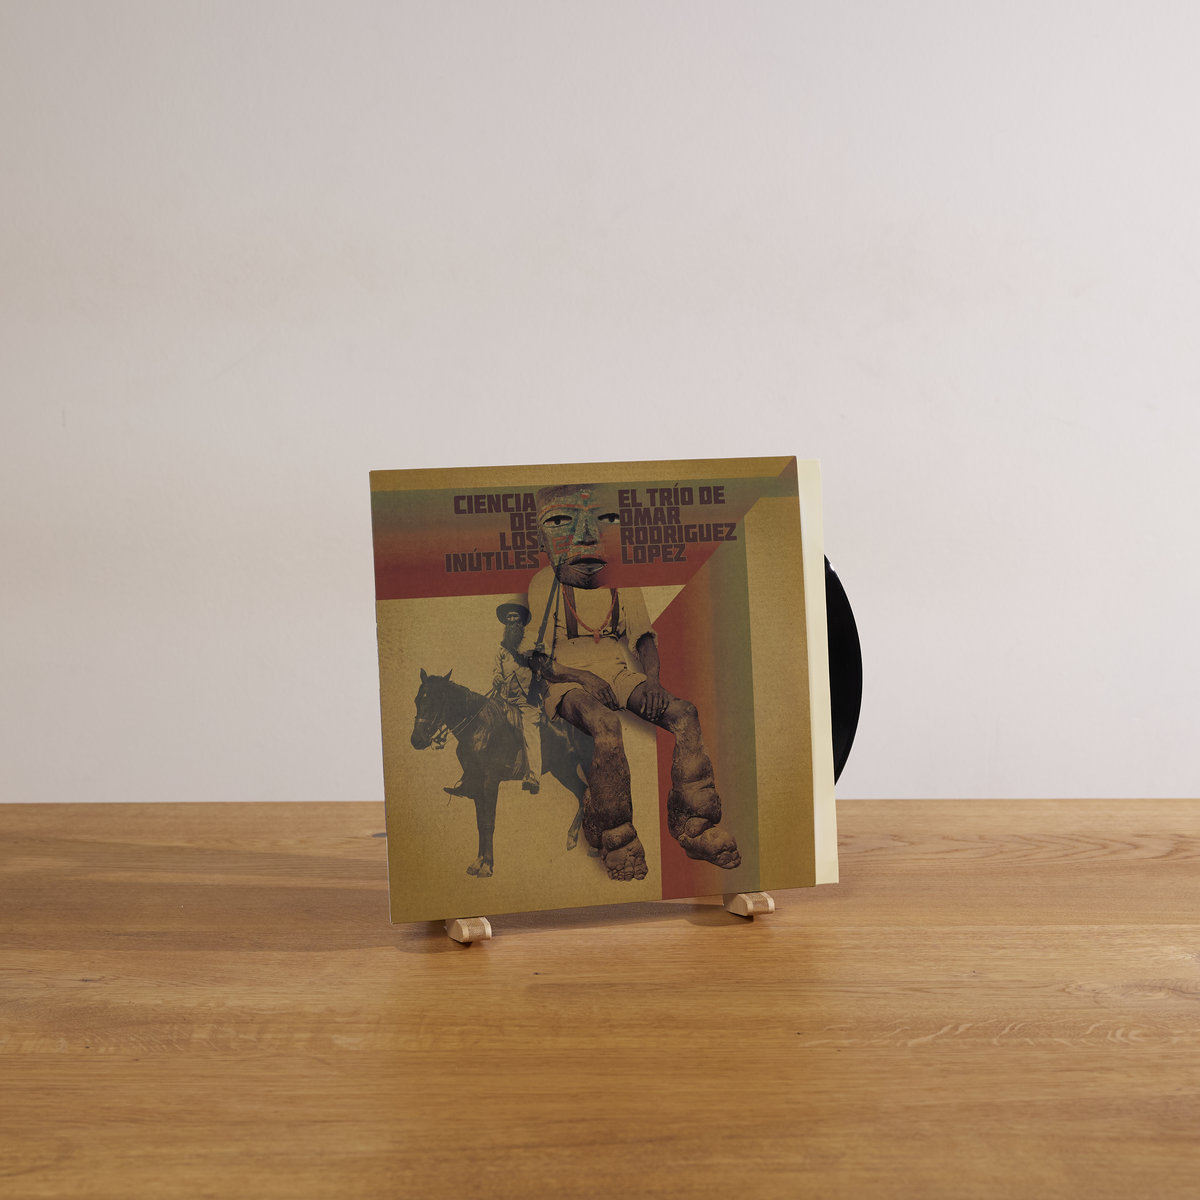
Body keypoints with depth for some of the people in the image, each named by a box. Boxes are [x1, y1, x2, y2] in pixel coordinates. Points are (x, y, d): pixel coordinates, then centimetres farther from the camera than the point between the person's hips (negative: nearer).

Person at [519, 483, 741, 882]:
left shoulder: (622, 587, 14)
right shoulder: (545, 585, 2)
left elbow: (644, 638, 18)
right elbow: (535, 657, 0)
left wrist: (651, 680, -3)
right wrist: (579, 675, -17)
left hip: (619, 673, 5)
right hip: (569, 680, -4)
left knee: (684, 713, -22)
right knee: (606, 726, -38)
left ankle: (695, 824, -14)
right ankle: (617, 840, -24)